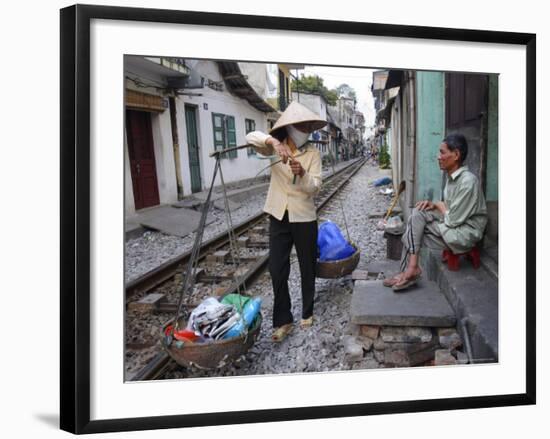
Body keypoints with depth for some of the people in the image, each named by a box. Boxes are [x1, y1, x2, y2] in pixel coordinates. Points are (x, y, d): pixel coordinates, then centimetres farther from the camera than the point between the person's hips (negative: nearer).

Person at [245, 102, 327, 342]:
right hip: (278, 217, 1)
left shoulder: (313, 152, -3)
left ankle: (307, 312, 31)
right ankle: (283, 320, 12)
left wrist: (302, 174, -32)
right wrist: (273, 142, -38)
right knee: (277, 270, 0)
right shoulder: (274, 148, -1)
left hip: (304, 218, -1)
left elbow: (315, 187, -11)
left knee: (307, 268, 12)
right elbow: (251, 137, -20)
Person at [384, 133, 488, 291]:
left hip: (465, 233, -9)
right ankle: (408, 271, -6)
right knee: (417, 212, -8)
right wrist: (434, 205, -4)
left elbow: (452, 220, -22)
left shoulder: (468, 181, -22)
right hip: (453, 225, 9)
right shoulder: (452, 177, 8)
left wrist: (439, 205, -4)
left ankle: (411, 269, -2)